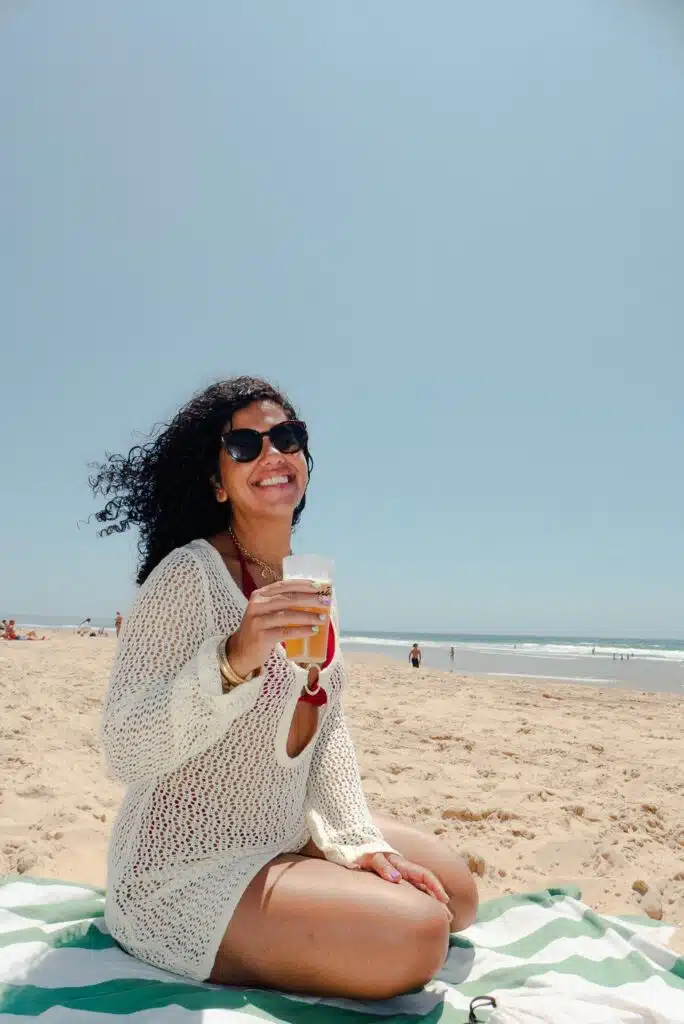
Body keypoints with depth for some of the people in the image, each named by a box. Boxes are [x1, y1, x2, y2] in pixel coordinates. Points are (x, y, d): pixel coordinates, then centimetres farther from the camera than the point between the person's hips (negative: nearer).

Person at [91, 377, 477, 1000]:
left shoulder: (311, 580, 4)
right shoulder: (189, 573, -20)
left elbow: (330, 727, 8)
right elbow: (125, 753, -25)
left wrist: (358, 842, -3)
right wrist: (235, 659, -39)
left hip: (289, 837, 8)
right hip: (188, 873, -7)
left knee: (456, 893, 8)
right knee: (415, 937, -21)